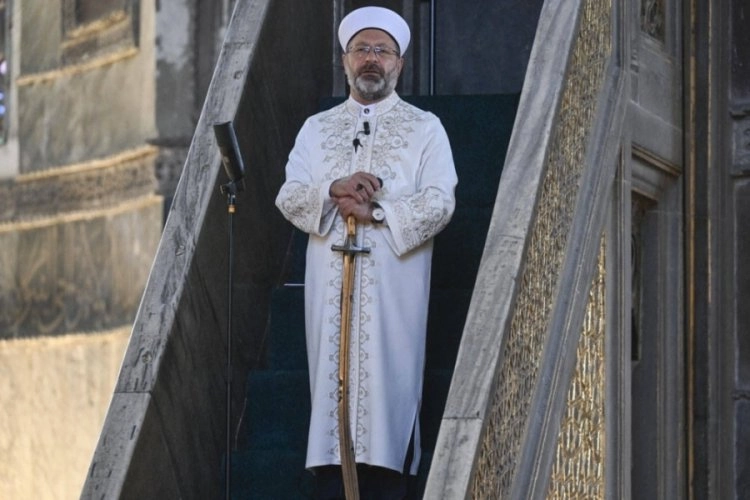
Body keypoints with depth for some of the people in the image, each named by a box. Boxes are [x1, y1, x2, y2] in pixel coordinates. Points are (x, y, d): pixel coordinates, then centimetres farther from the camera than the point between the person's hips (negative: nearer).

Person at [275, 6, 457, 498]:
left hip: (395, 281, -2)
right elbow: (289, 197, 6)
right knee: (333, 377, -3)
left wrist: (376, 211, -13)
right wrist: (333, 190, -13)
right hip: (330, 280, 2)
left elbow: (439, 204, -3)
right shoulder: (317, 129, 17)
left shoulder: (425, 128, 8)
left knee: (391, 379, -7)